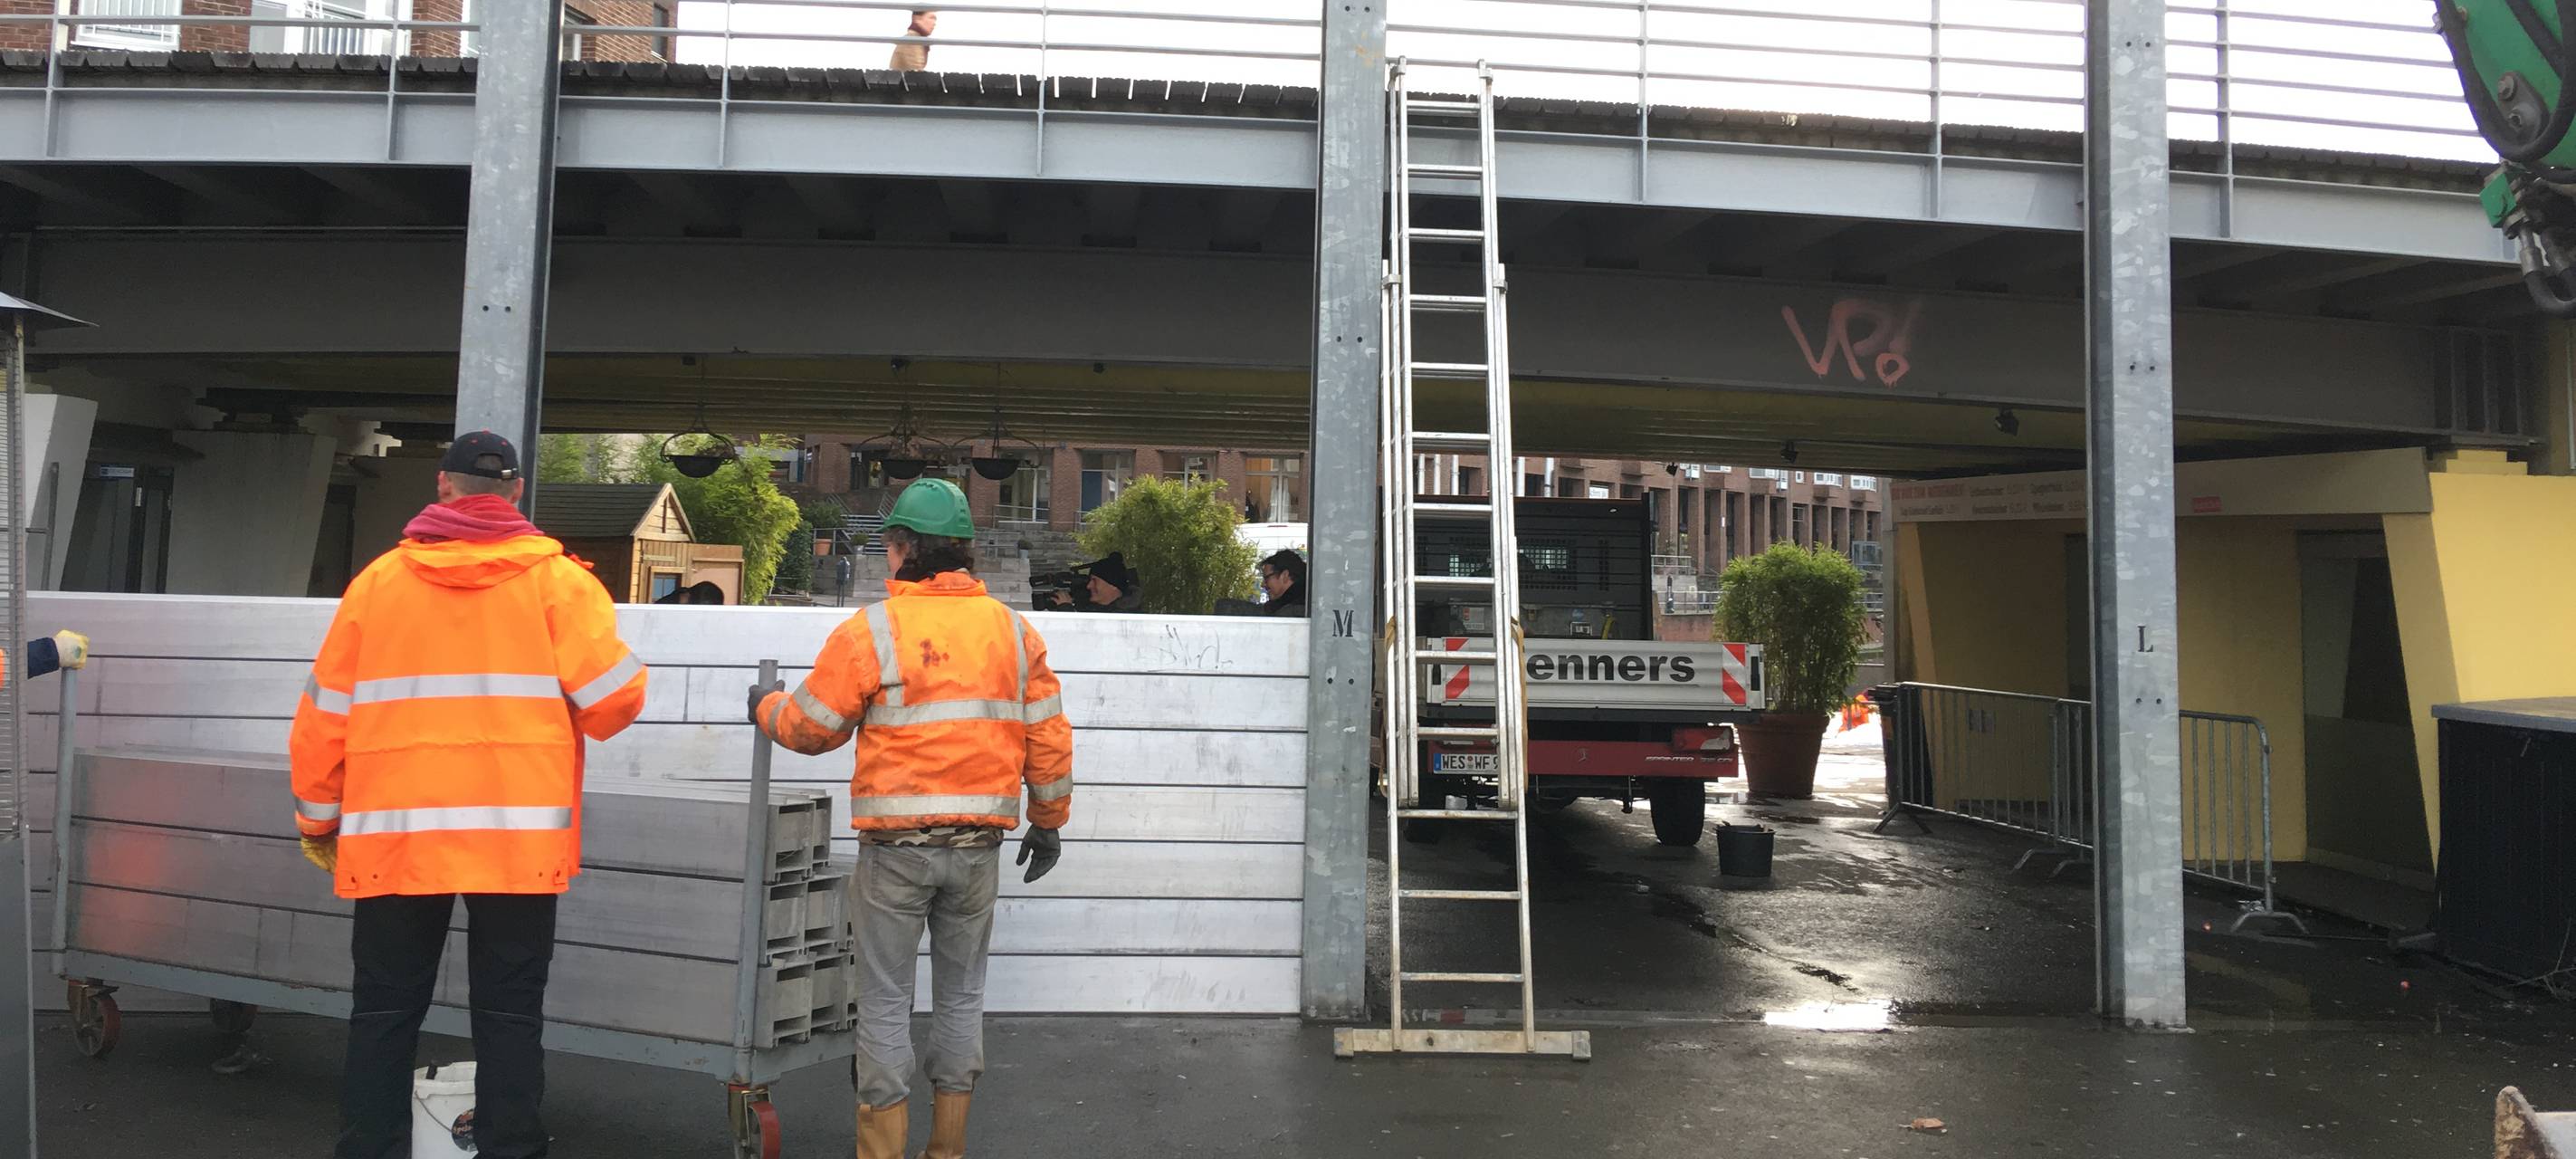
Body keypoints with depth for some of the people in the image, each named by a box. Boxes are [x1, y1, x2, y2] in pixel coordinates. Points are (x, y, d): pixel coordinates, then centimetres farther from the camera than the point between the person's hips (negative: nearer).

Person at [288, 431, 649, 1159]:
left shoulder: (379, 580, 7)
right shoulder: (554, 578, 0)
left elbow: (326, 715, 9)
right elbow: (614, 697, -6)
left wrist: (318, 819, 20)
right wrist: (559, 718, 17)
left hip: (397, 833, 2)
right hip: (517, 836, -2)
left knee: (384, 1012, 13)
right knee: (508, 1014, 6)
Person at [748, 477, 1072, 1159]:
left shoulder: (870, 631, -8)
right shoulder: (1014, 630, 4)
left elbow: (810, 728, -1)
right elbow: (1049, 737, 6)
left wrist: (766, 707, 21)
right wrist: (1048, 821, 18)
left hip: (896, 846, -3)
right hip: (978, 846, 4)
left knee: (885, 999, 7)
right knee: (961, 995, 15)